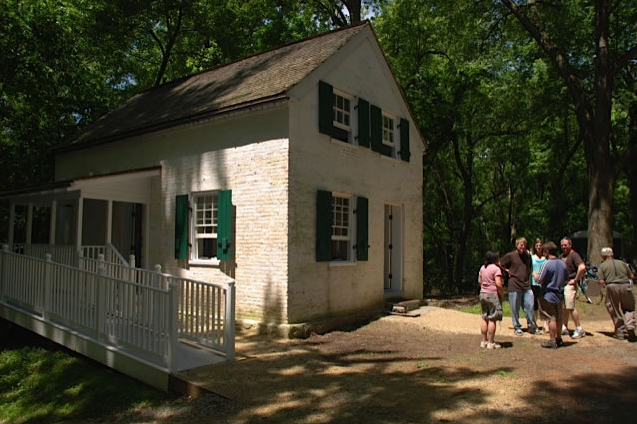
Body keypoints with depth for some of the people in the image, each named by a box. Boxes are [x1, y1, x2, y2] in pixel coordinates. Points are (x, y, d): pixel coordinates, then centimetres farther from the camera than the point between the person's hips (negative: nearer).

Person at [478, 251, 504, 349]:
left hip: (483, 294, 8)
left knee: (485, 318, 13)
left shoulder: (482, 268, 10)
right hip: (493, 295, -8)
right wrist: (502, 294, -8)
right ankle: (491, 343, 2)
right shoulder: (496, 269, -13)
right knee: (492, 319, -2)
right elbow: (498, 284, -20)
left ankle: (484, 341, 18)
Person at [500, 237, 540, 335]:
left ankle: (532, 327, 19)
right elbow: (500, 264, 5)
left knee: (530, 307, 5)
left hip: (527, 286, 4)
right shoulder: (510, 255, -3)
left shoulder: (528, 256, 10)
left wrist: (529, 274, 11)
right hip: (514, 286, -4)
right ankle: (517, 328, 16)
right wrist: (508, 271, 0)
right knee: (515, 309, 4)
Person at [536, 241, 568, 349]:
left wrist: (535, 275, 3)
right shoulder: (563, 264, 4)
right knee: (558, 317, 16)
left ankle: (552, 341, 3)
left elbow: (540, 280, -16)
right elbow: (566, 279, 12)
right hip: (559, 294, 7)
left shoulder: (546, 264, -18)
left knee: (551, 318, -2)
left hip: (548, 295, -7)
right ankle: (558, 338, 27)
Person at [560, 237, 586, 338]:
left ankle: (579, 329, 0)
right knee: (564, 307, 13)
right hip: (561, 284, 8)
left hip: (569, 284, -8)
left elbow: (582, 267, -25)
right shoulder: (562, 256, 16)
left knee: (570, 307, -10)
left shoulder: (574, 255, -9)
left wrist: (575, 280, -19)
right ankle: (564, 328, 22)